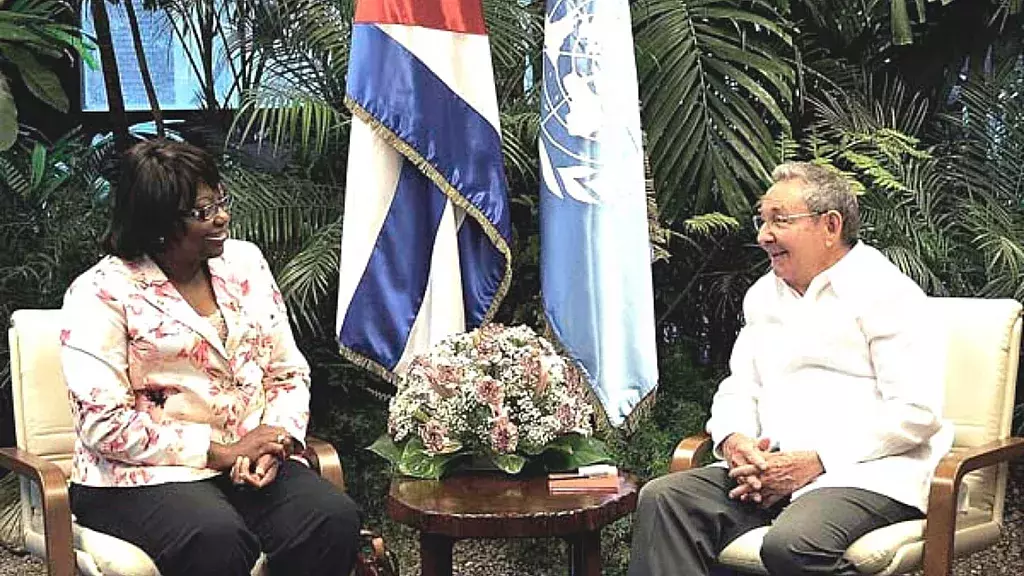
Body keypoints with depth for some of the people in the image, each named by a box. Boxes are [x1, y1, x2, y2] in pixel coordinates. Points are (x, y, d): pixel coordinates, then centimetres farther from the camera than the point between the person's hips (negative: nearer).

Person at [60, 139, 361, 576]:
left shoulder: (244, 260, 12)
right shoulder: (101, 293, -5)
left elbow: (289, 371, 13)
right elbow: (104, 424, -12)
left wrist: (276, 443, -7)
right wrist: (220, 453, -14)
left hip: (255, 465, 5)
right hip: (143, 475, -5)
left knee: (335, 519, -24)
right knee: (217, 540, -36)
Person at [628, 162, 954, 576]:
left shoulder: (885, 292, -4)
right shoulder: (764, 295, 20)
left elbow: (916, 412, -12)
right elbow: (738, 388, 21)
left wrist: (815, 462, -17)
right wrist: (734, 442, -3)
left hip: (868, 473, -6)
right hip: (773, 466, 7)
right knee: (663, 499, -17)